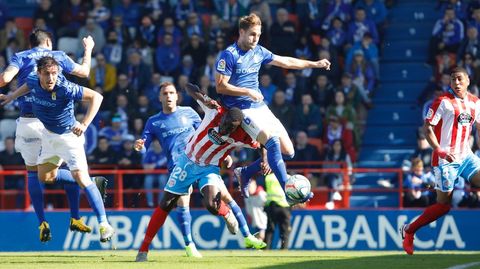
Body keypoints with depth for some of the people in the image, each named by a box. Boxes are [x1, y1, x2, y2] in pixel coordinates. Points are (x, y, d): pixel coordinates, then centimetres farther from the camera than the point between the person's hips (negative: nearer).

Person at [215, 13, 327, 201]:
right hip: (242, 109, -8)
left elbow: (286, 62, 21)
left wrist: (314, 64, 20)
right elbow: (221, 86, -13)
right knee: (273, 141, -27)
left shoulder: (259, 52, 11)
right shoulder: (229, 55, -10)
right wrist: (248, 92, -16)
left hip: (261, 107, 8)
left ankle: (245, 173, 18)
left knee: (287, 151, 2)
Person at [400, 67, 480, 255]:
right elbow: (427, 127, -10)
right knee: (444, 204, -4)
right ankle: (409, 230, 14)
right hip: (446, 160, -6)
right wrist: (439, 150, -22)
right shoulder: (443, 102, -8)